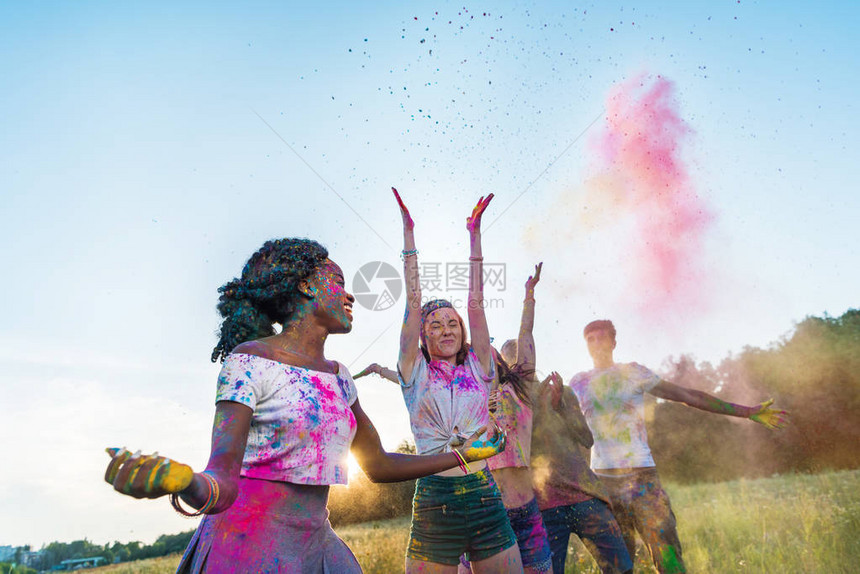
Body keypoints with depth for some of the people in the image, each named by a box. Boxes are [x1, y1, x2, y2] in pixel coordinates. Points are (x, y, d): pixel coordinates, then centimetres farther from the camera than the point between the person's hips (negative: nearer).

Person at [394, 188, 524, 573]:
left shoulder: (478, 369, 8)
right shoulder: (415, 373, 3)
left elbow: (476, 301, 4)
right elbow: (413, 301, 0)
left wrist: (474, 234, 3)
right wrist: (408, 232, 0)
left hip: (486, 498, 2)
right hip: (434, 503, -2)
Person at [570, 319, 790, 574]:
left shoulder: (632, 372, 6)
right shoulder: (578, 382, 10)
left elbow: (688, 395, 8)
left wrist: (747, 411, 6)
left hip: (641, 475, -1)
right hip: (601, 479, 2)